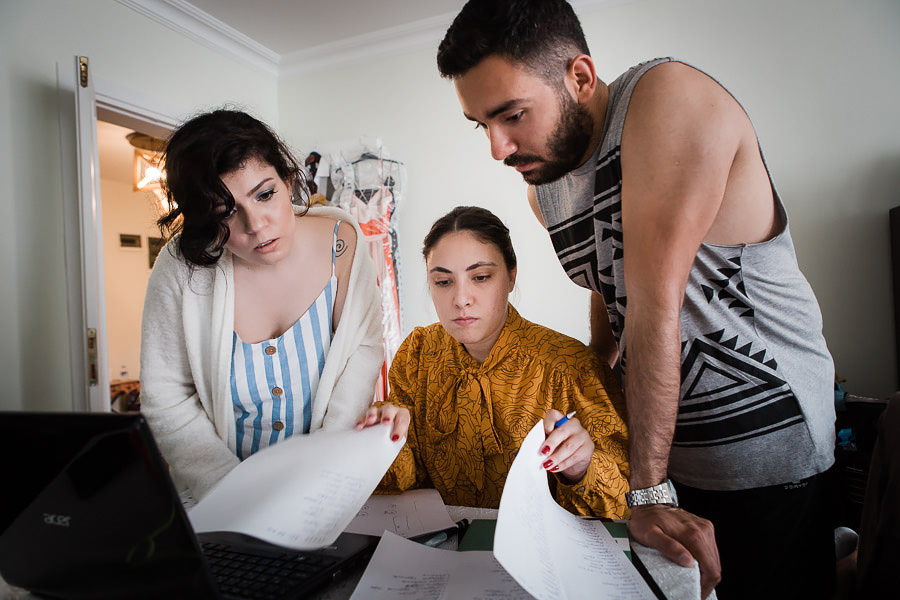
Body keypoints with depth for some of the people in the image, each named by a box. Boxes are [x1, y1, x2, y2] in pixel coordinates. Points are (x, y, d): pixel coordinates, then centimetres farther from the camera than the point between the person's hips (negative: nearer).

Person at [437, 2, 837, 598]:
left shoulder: (668, 98, -20)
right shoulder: (540, 183, 3)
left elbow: (655, 303, -26)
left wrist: (648, 488, -23)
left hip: (764, 443, -6)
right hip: (653, 442, 6)